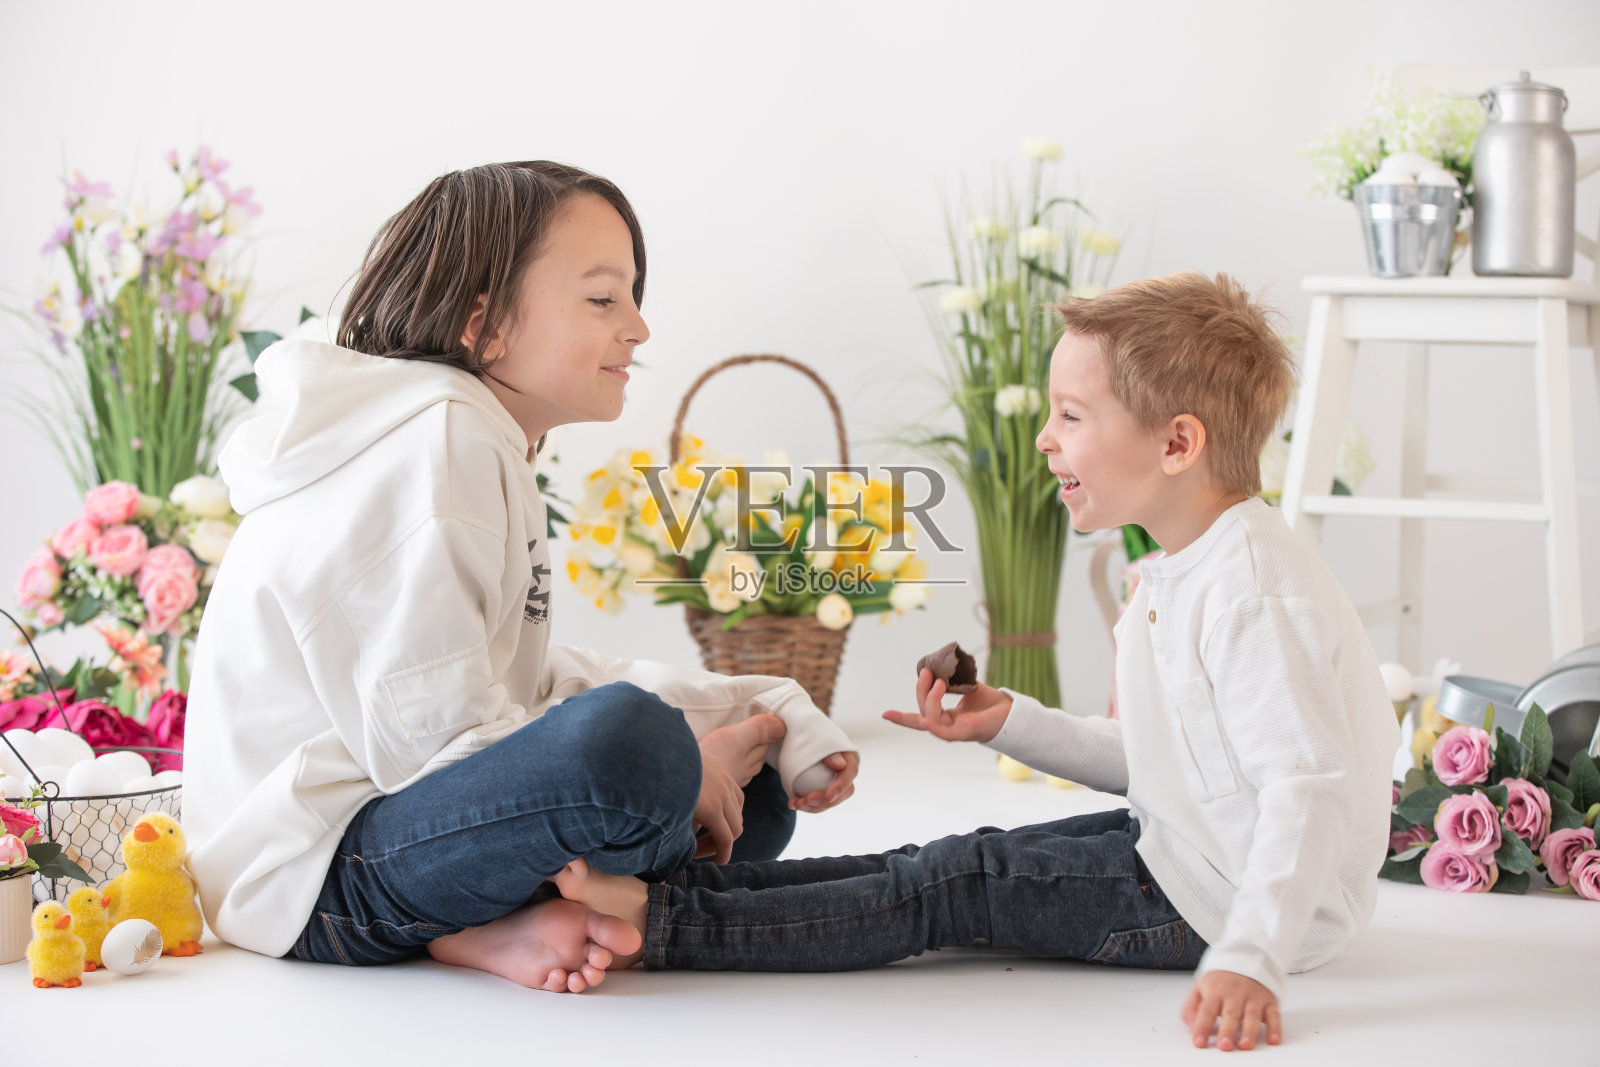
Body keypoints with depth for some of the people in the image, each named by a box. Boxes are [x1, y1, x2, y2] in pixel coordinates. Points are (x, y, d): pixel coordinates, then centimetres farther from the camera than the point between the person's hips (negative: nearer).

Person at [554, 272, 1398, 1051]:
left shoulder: (1257, 593, -23)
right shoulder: (1178, 578, 11)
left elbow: (1309, 788, -31)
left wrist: (1251, 960, -39)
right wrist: (1013, 724, 13)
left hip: (1224, 897, -10)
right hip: (1183, 844, 10)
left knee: (957, 887, -11)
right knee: (955, 864, 5)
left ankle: (663, 924, -11)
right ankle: (670, 886, 4)